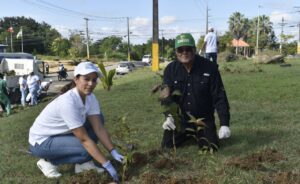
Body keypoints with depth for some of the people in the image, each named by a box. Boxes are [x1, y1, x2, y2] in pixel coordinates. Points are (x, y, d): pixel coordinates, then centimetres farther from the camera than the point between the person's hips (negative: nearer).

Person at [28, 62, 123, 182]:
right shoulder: (68, 102, -34)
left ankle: (84, 163, 2)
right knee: (86, 149, -24)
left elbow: (99, 128, -11)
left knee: (97, 119, -7)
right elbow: (84, 139, -31)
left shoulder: (90, 97, -10)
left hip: (62, 134, 8)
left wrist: (114, 152, -21)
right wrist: (106, 164, -29)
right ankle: (48, 162, 0)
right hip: (41, 141, -8)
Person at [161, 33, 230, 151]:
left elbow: (219, 97, -12)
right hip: (179, 119, 2)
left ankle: (199, 136, 27)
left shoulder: (209, 68, -14)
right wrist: (169, 116, -26)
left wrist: (224, 124, -17)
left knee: (210, 148, -10)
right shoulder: (170, 69, -7)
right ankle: (187, 136, 28)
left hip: (203, 119, -1)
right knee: (167, 146, -5)